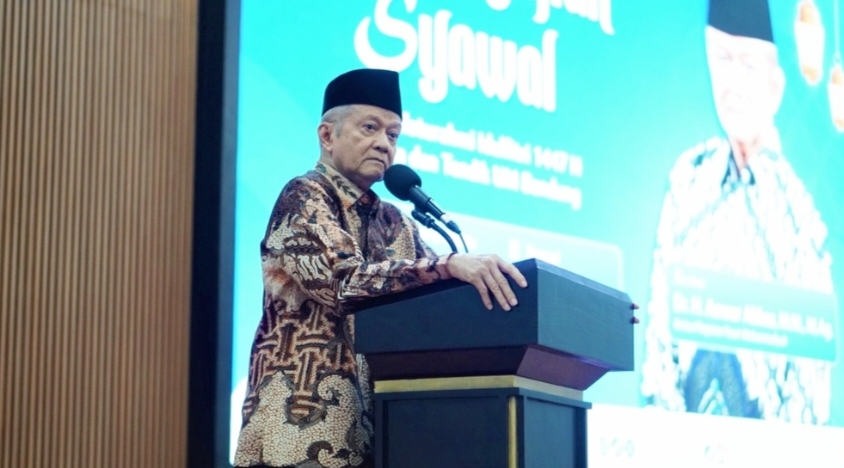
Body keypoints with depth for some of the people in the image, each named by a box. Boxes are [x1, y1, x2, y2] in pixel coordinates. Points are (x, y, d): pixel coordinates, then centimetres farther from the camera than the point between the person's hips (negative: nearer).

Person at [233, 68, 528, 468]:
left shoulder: (396, 224, 17)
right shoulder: (304, 199, -5)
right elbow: (344, 283, -22)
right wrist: (448, 265, -31)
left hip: (374, 429, 7)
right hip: (306, 430, -7)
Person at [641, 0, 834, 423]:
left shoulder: (796, 208, -7)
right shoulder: (690, 177, 3)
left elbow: (812, 357, -5)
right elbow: (660, 310, 4)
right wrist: (659, 403, -3)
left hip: (765, 423, -2)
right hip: (689, 404, 2)